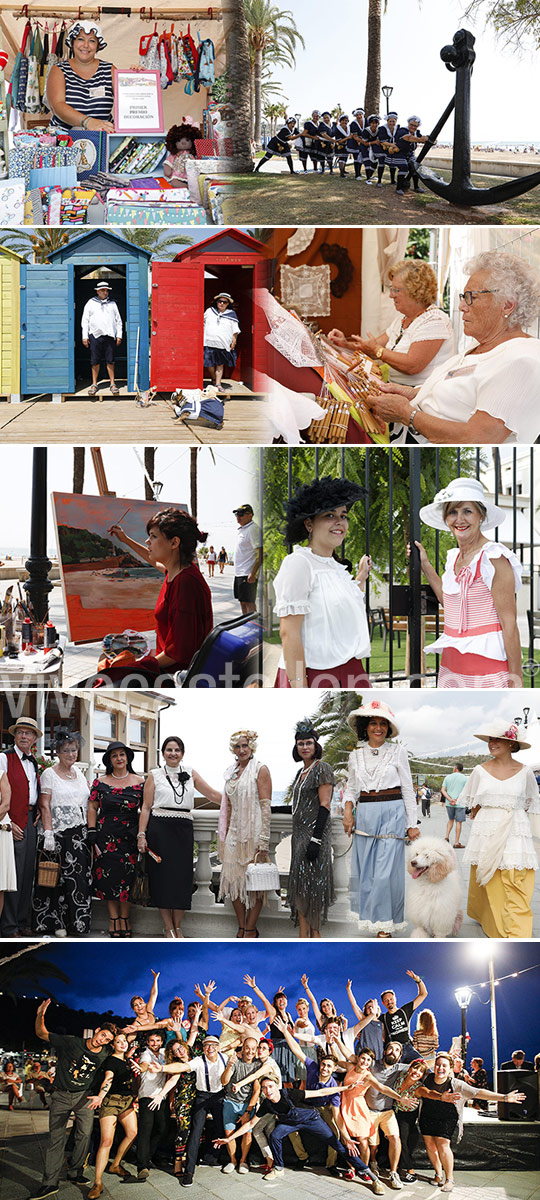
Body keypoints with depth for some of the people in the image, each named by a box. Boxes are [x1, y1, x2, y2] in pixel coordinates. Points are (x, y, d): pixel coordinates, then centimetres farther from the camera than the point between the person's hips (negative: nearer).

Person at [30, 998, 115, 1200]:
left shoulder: (105, 1055, -4)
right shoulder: (70, 1043, -11)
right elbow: (42, 1034, -8)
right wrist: (40, 1016, -25)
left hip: (83, 1096, 2)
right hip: (61, 1096, -2)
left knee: (85, 1135, -4)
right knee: (56, 1137, -4)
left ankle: (75, 1172, 15)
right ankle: (50, 1183, -4)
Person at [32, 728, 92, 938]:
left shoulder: (78, 771, 15)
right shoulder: (49, 774, -2)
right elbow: (44, 806, -8)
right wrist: (48, 833, -17)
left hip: (81, 833, 5)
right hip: (60, 832, -5)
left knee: (80, 878, 3)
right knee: (58, 878, -4)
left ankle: (75, 922, 9)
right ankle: (56, 923, 3)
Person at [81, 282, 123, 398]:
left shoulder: (112, 303, 13)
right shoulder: (91, 303, 9)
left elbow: (118, 320, 15)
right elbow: (85, 320, 9)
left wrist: (119, 335, 7)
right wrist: (85, 336, 1)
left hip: (110, 336, 1)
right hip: (95, 336, -1)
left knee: (110, 361, 0)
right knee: (95, 361, 1)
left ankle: (112, 384, 6)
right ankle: (94, 384, 9)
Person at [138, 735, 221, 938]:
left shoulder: (190, 774, 13)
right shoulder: (155, 775, 5)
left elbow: (213, 794, 11)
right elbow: (146, 807, 3)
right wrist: (141, 834, -5)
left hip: (183, 829, 3)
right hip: (159, 828, -2)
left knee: (182, 876, 1)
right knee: (162, 875, -3)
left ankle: (178, 927, 12)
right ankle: (168, 927, 6)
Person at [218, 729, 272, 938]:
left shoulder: (260, 770, -5)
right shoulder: (231, 772, 14)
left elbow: (266, 806, -10)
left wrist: (263, 840, -16)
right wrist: (224, 836, 15)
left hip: (253, 832, -6)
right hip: (235, 832, 6)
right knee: (233, 879, 4)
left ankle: (251, 929, 6)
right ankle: (241, 927, 14)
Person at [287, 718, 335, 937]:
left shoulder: (322, 769, -9)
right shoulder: (301, 772, 16)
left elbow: (325, 805, -15)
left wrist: (316, 840, -22)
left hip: (316, 833, -8)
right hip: (299, 833, 9)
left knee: (313, 883, -5)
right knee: (299, 884, 7)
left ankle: (315, 932, 4)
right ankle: (303, 936, 10)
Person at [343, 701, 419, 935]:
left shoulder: (397, 751, 2)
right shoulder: (356, 755, 11)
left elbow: (407, 789, 4)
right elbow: (351, 788, 18)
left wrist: (412, 824, 1)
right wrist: (348, 811, 0)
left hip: (392, 814, -3)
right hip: (364, 816, 3)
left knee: (387, 870, -8)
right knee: (365, 869, 4)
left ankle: (386, 922, 1)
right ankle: (368, 917, 15)